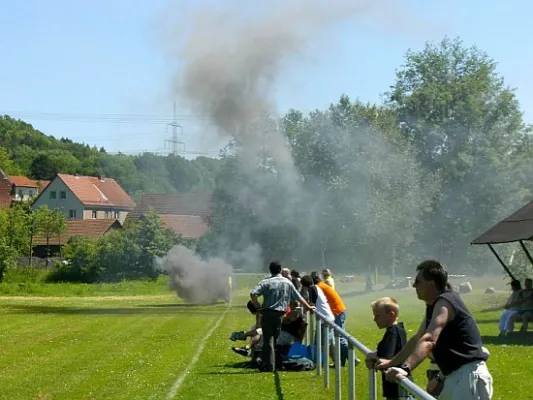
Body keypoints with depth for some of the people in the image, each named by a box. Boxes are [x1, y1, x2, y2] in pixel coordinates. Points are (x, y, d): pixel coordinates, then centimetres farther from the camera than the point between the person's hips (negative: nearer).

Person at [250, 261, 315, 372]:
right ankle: (266, 362, 20)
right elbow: (299, 297, 14)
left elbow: (253, 294, -15)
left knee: (268, 339, 0)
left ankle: (269, 365, -3)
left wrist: (258, 306, -4)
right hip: (280, 314, 3)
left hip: (267, 313, -3)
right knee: (274, 339, 14)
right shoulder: (287, 283, 7)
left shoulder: (266, 282, -3)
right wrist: (309, 307, 25)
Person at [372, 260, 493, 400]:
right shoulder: (433, 306, 15)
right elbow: (418, 339, 26)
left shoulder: (444, 303, -17)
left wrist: (405, 368, -46)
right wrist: (391, 362, 27)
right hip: (456, 377, 11)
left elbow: (429, 340, -33)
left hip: (469, 376, -11)